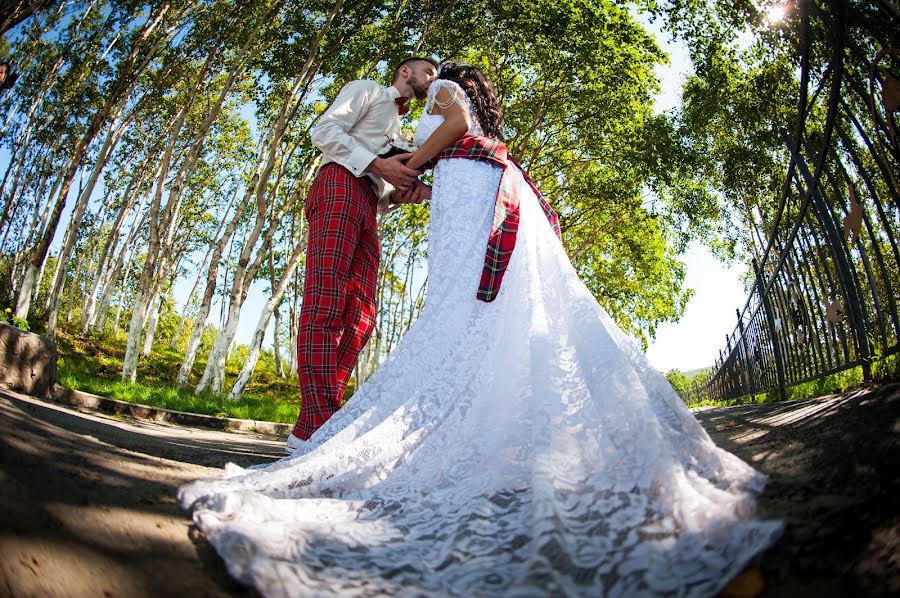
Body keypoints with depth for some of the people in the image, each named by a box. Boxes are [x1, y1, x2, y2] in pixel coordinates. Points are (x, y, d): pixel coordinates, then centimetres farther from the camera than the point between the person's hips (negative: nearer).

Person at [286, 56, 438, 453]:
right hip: (341, 184, -7)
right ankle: (317, 425, -28)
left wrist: (406, 191, 8)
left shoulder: (399, 130, 38)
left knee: (359, 319, -8)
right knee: (326, 303, -21)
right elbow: (324, 130, 2)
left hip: (366, 207, 8)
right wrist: (378, 165, -9)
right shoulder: (365, 90, 19)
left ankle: (311, 428, -10)